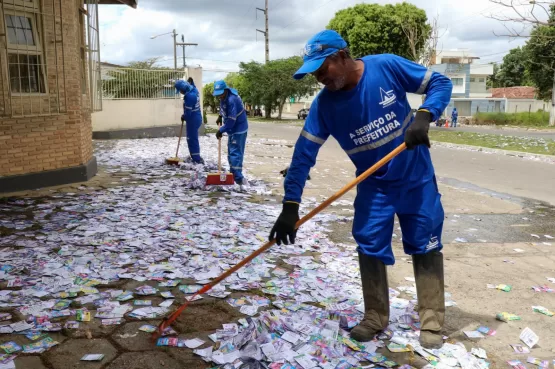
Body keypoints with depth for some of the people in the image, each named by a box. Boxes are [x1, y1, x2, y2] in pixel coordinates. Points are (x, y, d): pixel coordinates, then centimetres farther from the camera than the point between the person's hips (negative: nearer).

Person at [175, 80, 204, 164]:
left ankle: (197, 159, 0)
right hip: (196, 117, 10)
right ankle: (196, 157, 28)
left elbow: (188, 112, -22)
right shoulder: (194, 89, 3)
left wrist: (183, 117, -5)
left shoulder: (189, 96, -26)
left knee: (192, 139, -3)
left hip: (193, 119, -10)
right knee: (193, 138, 19)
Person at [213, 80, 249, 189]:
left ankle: (239, 178, -16)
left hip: (238, 129, -10)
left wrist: (221, 130, -20)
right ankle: (233, 174, 26)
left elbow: (231, 120, -27)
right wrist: (221, 116, 11)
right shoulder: (224, 97, 3)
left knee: (235, 153, -14)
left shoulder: (232, 100, -27)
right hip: (232, 129, 10)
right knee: (231, 153, 16)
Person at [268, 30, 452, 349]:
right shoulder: (324, 105, -14)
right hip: (373, 184, 2)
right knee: (370, 248, 1)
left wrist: (424, 117, -29)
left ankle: (432, 322, 18)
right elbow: (304, 154, -16)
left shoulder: (387, 67, -19)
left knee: (426, 246, 5)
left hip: (417, 178, -1)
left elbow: (440, 83, -10)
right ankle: (375, 318, 19)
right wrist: (290, 205, -21)